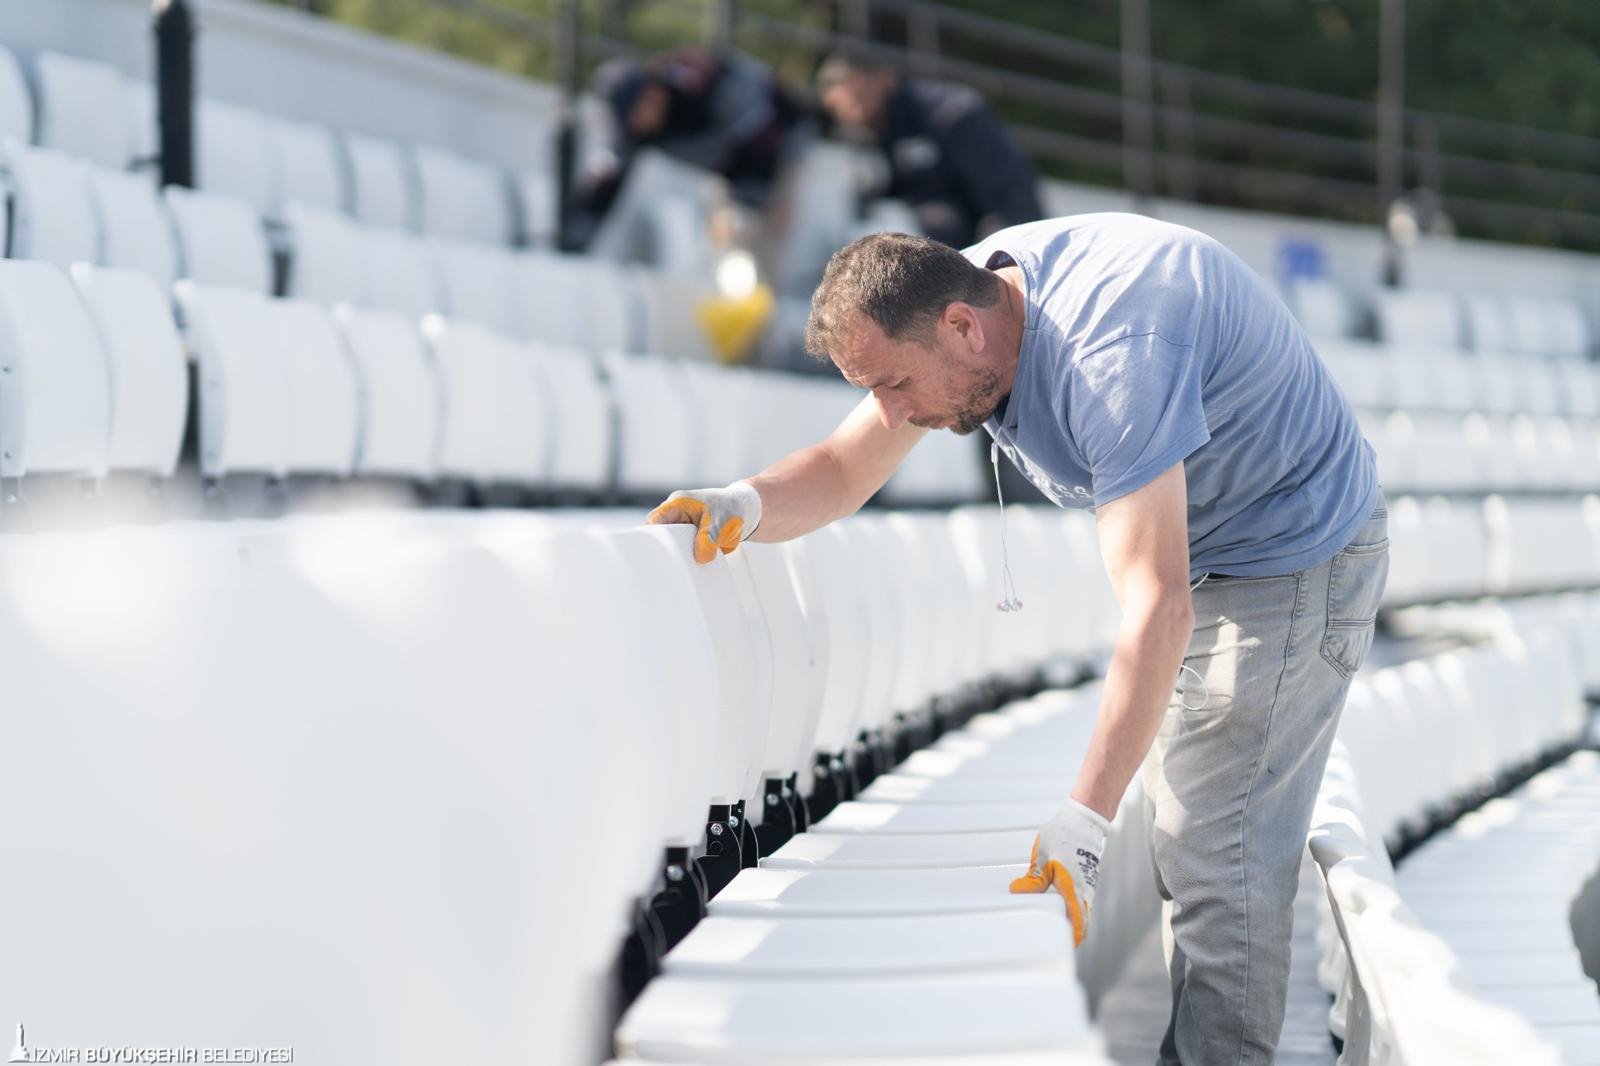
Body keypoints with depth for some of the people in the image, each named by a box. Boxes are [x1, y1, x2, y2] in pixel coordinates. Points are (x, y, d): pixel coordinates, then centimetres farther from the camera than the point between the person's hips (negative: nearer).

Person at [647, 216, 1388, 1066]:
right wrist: (744, 505, -27)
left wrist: (1085, 819, -45)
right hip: (1205, 546, 9)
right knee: (1183, 832, 14)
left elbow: (1158, 609, -42)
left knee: (1217, 851, -13)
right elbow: (841, 470, -3)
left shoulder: (1109, 351, -37)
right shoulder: (950, 302, -10)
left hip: (1294, 562, -9)